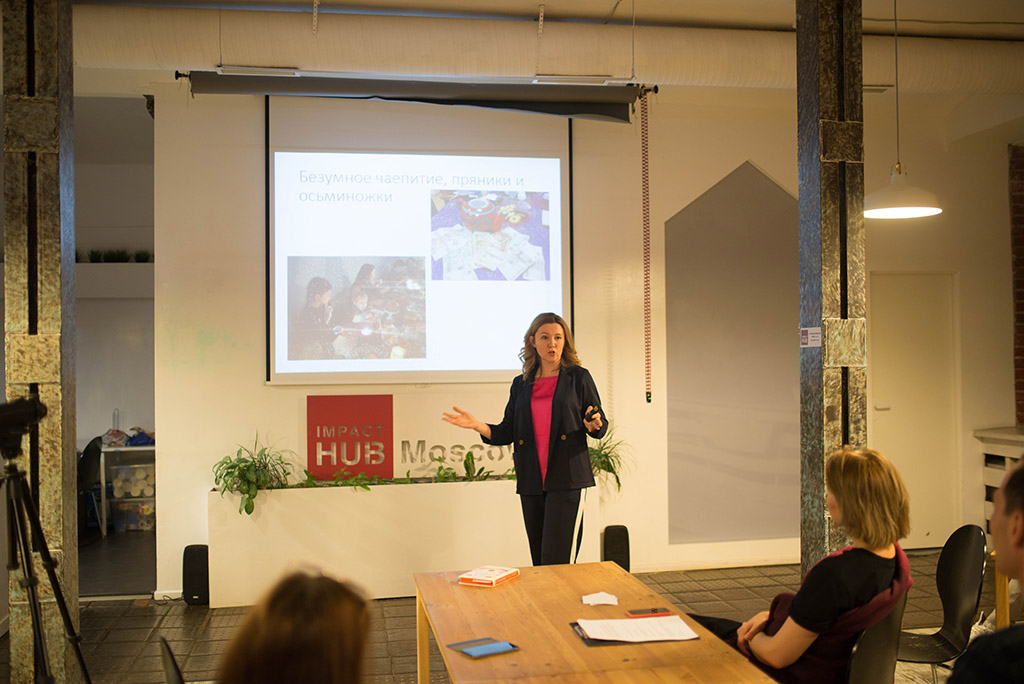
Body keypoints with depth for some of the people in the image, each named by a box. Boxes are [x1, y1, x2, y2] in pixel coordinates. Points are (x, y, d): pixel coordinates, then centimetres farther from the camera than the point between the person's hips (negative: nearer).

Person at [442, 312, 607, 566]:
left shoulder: (578, 377, 4)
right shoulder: (521, 384, 13)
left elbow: (601, 426, 6)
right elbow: (507, 433, 11)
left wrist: (593, 425, -17)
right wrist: (477, 425, -5)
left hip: (564, 478, -4)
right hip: (530, 479, 4)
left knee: (554, 559, -11)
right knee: (538, 557, 8)